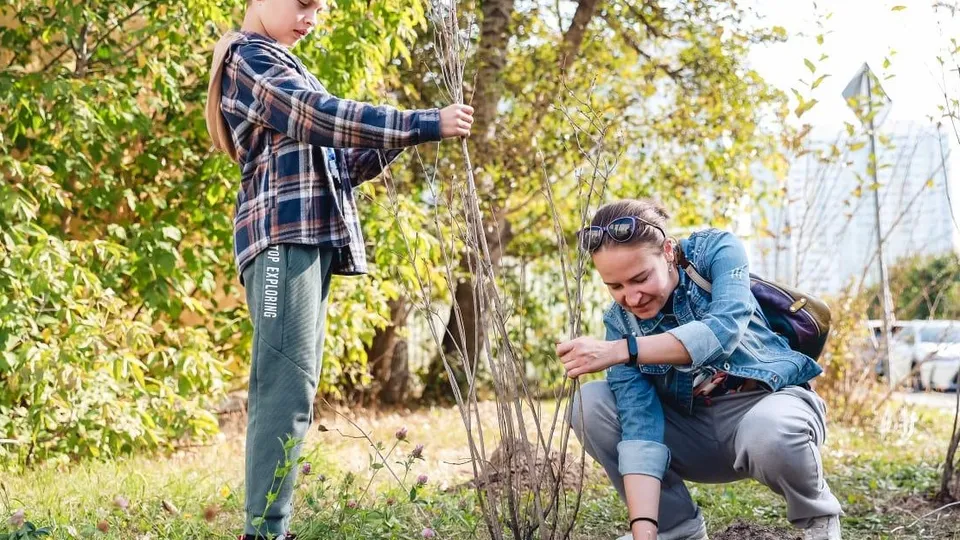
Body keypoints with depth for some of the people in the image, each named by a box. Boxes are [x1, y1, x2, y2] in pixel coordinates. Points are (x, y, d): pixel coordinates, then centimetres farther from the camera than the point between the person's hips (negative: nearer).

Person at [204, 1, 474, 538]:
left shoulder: (285, 69, 28)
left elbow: (337, 164, 22)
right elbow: (320, 117, -17)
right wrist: (423, 124, -17)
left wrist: (400, 139, 7)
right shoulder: (249, 58, -1)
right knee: (286, 386, -16)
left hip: (309, 240, 10)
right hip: (282, 237, -10)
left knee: (287, 388, 5)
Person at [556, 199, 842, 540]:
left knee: (768, 431, -39)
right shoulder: (619, 322, -10)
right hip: (694, 428, 3)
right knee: (589, 404, -17)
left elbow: (724, 329, -35)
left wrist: (619, 351, -42)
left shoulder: (715, 251, -15)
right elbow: (638, 422, -21)